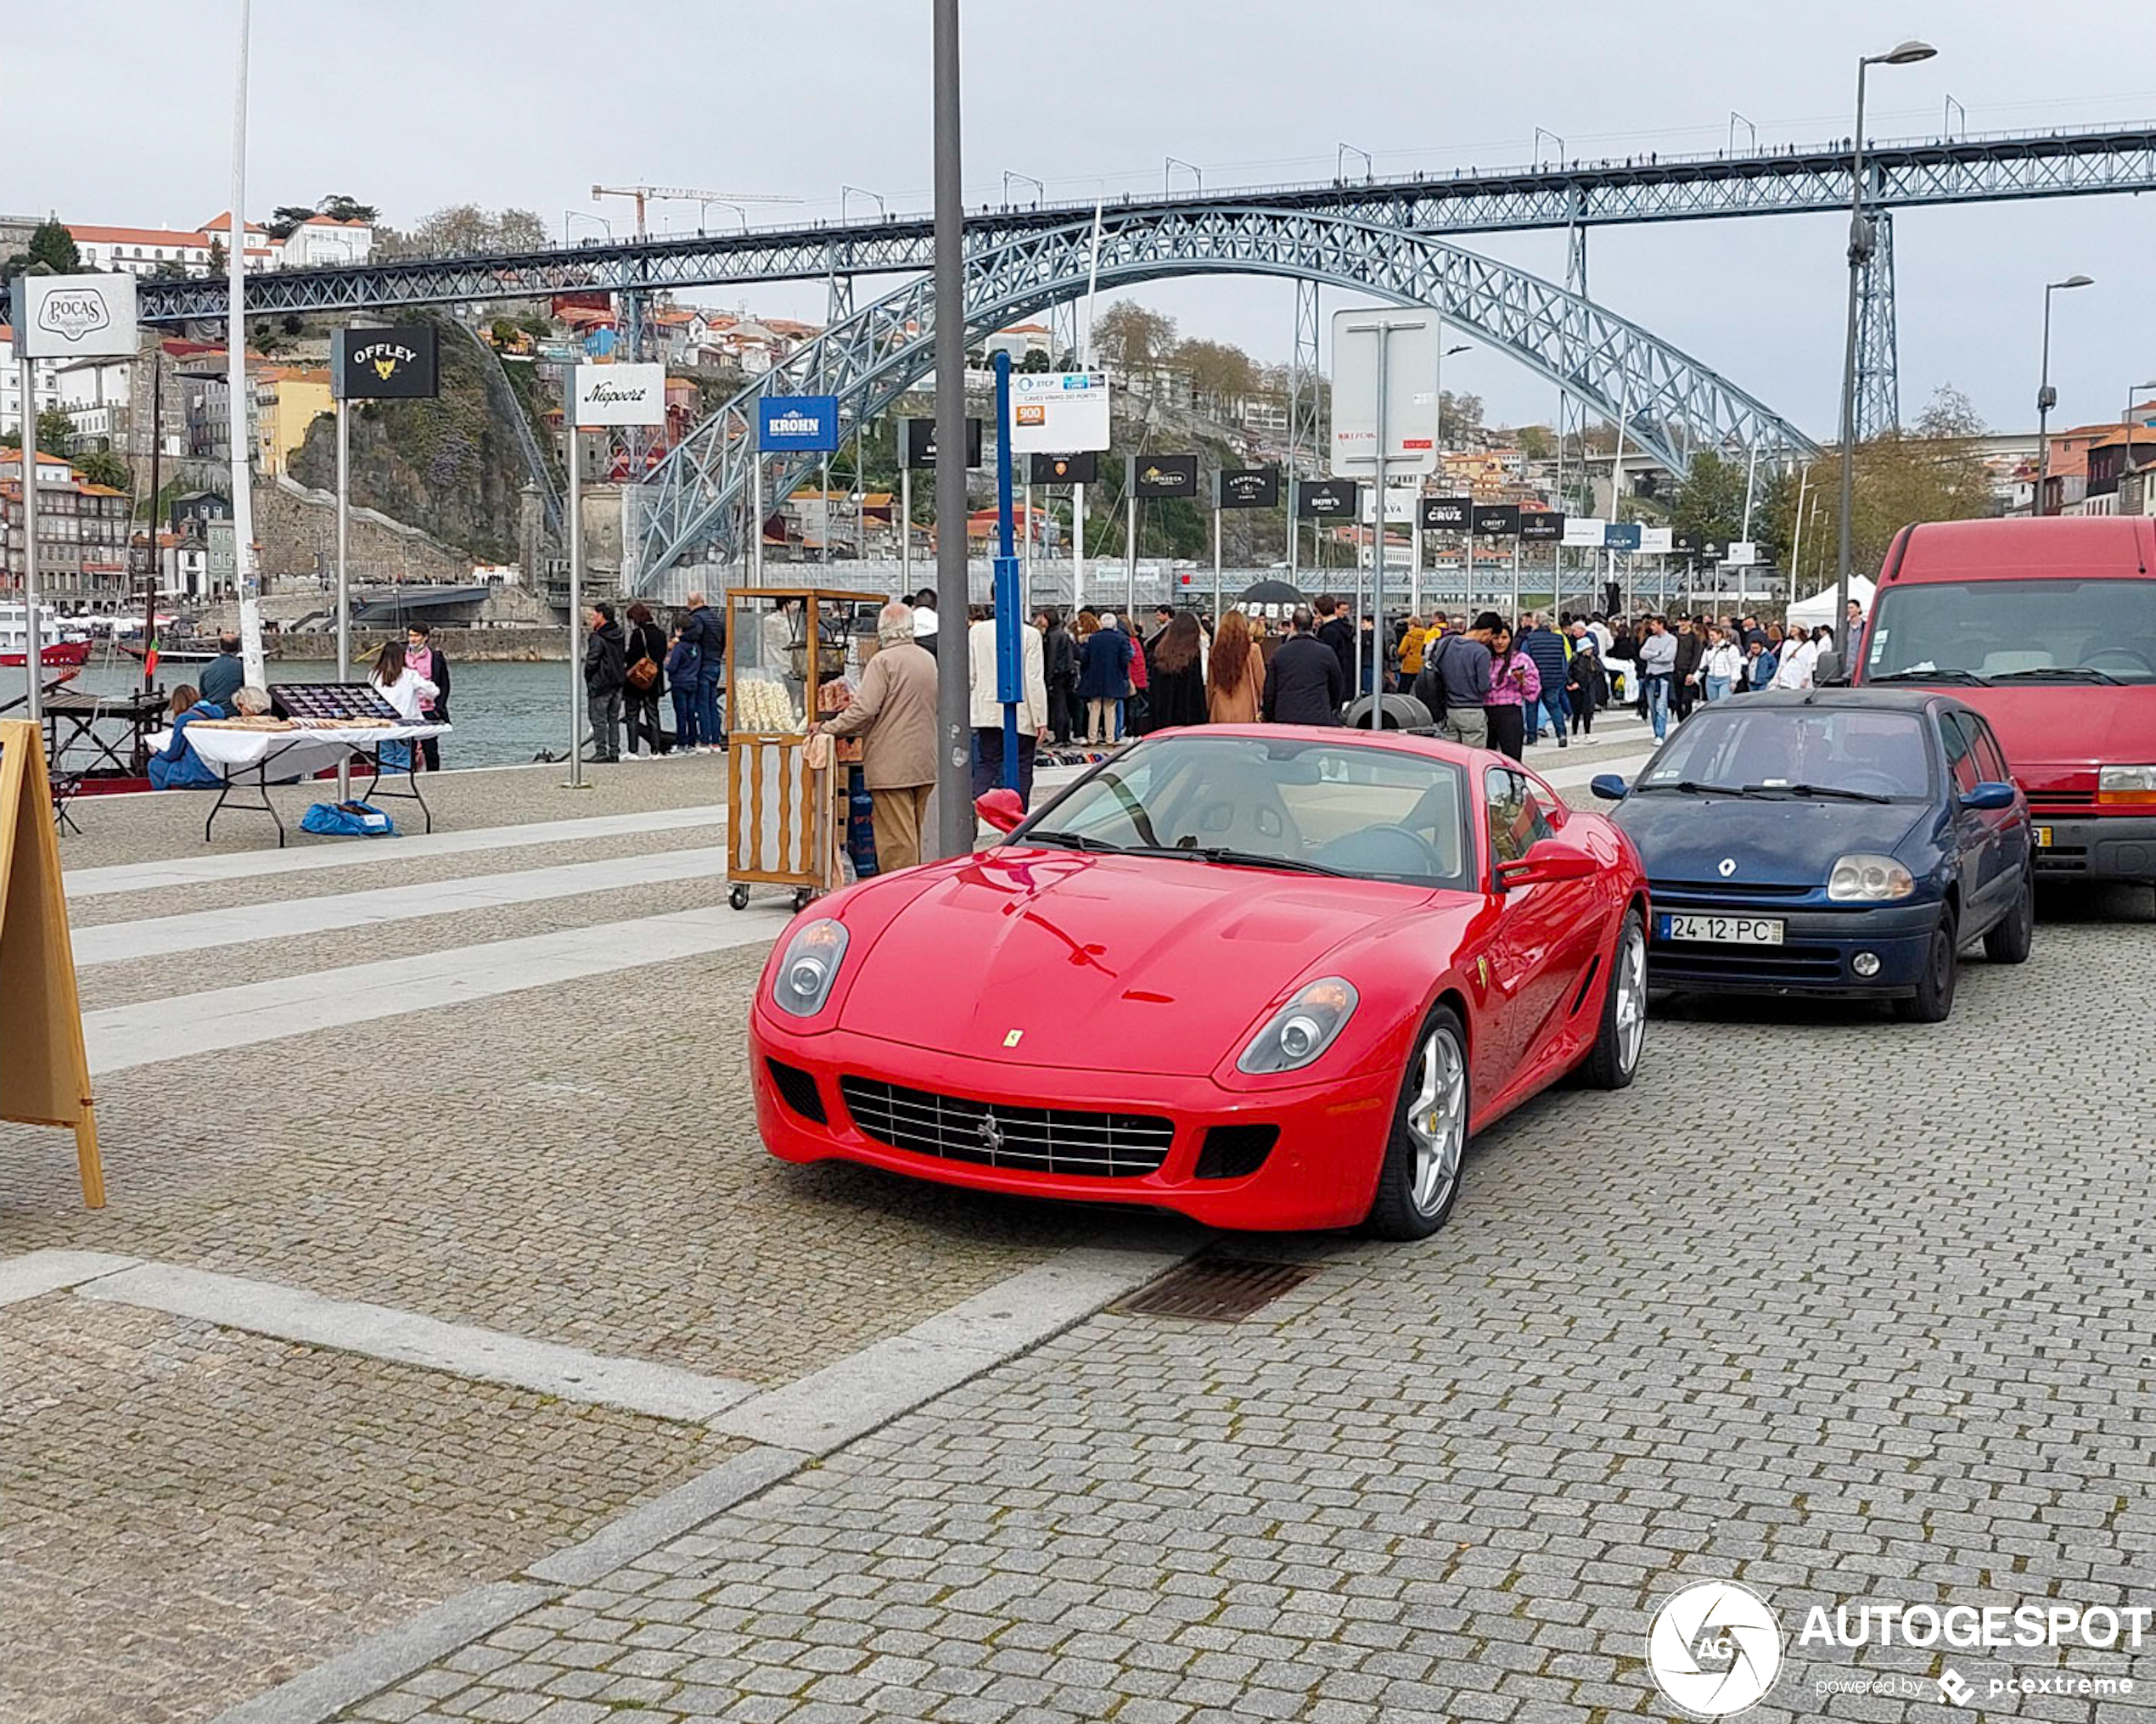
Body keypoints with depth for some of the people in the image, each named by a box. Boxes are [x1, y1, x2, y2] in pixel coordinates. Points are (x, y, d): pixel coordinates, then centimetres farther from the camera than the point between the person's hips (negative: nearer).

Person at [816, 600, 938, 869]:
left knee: (896, 837, -4)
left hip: (892, 766, -7)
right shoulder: (929, 659, 11)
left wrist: (827, 727, -8)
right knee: (913, 834, 15)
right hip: (924, 764, 7)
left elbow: (863, 710, -19)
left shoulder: (884, 661, -13)